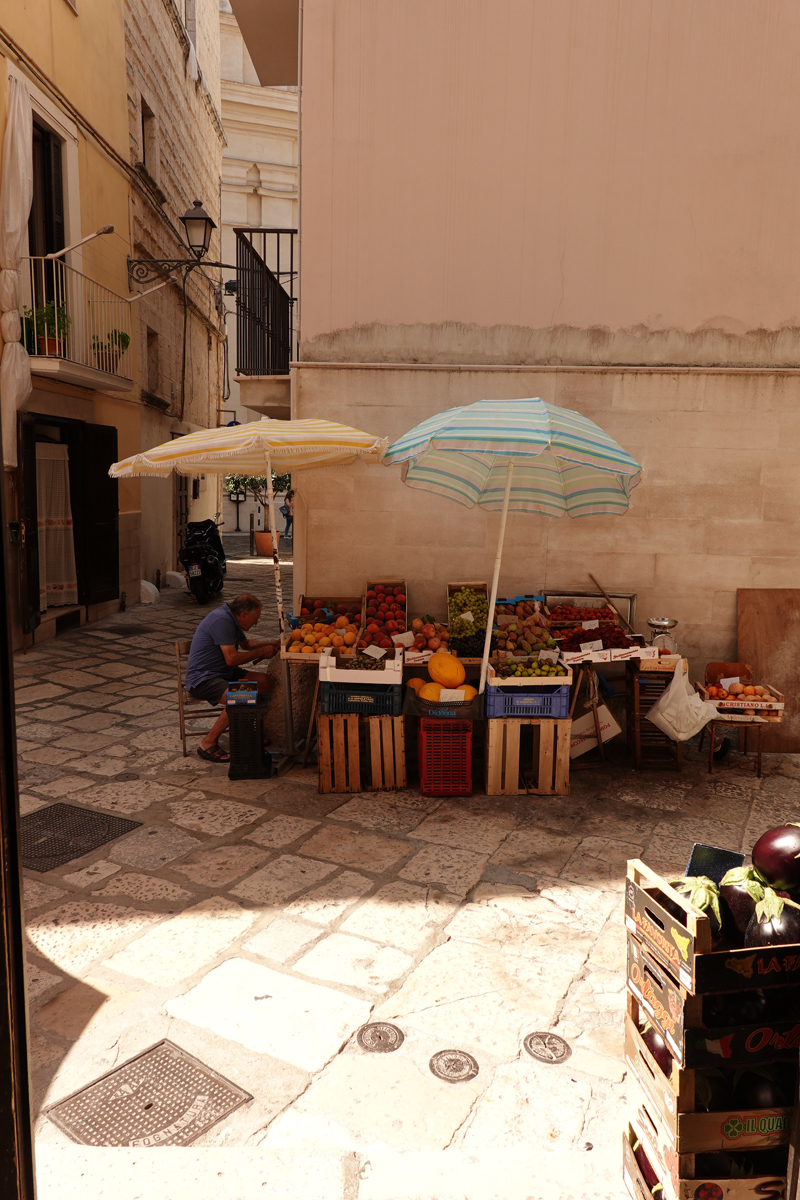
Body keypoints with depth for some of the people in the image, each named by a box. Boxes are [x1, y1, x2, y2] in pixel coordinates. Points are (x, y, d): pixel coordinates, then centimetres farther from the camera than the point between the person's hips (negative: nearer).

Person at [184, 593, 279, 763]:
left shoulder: (231, 619, 9)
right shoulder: (221, 620, -22)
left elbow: (245, 643, 28)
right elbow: (231, 658, -24)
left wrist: (271, 645, 15)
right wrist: (261, 652, -12)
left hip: (223, 673, 10)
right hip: (202, 679, -10)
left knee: (265, 682, 0)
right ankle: (208, 744, -17)